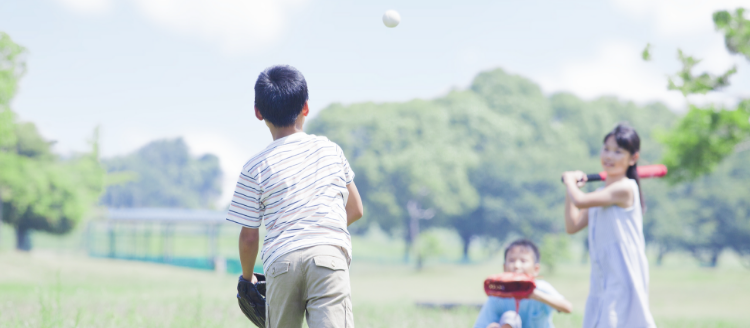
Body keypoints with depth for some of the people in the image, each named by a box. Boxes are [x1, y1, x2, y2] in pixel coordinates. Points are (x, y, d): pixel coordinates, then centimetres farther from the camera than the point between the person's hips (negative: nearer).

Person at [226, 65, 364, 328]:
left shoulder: (255, 168, 6)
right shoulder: (330, 149, 14)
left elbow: (249, 237, 9)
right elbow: (356, 209, 22)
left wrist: (247, 276, 26)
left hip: (281, 260, 0)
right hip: (330, 254, 0)